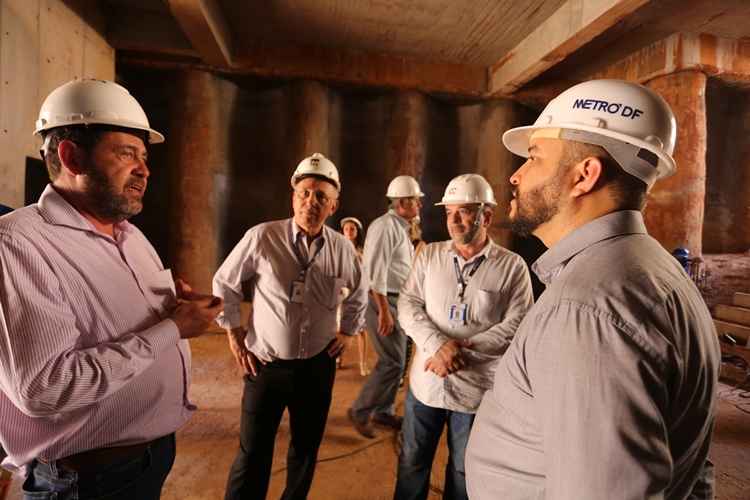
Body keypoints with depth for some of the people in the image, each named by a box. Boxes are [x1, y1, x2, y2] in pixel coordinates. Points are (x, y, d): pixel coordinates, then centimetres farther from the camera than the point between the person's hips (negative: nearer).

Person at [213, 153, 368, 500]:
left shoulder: (342, 248, -5)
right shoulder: (262, 237, -13)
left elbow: (359, 293, 14)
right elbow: (224, 283, 0)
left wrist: (348, 331, 11)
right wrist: (233, 332, 1)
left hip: (318, 364, 3)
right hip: (265, 363, -2)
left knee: (306, 448, 20)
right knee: (253, 455, 7)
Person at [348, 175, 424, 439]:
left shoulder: (400, 227, 15)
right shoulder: (385, 226, -15)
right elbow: (375, 271, -21)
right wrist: (384, 311, -22)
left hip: (396, 301, 10)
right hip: (383, 301, -10)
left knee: (395, 360, 15)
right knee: (393, 362, -6)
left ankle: (383, 411, 29)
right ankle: (360, 411, 10)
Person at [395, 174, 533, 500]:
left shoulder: (511, 266, -8)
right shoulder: (430, 255, 1)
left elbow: (516, 325, -11)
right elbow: (408, 305, -3)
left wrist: (462, 350, -19)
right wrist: (438, 345, -19)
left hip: (476, 389, -2)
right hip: (425, 383, 2)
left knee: (463, 472, 20)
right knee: (411, 464, 19)